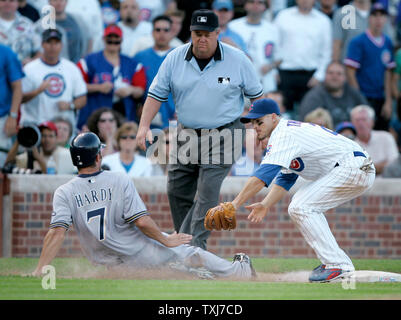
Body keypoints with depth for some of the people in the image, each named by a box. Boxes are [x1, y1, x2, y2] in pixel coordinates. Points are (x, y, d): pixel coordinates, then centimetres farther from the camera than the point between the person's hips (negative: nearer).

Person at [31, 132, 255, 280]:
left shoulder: (64, 193, -8)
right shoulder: (120, 181, -13)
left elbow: (57, 232, -19)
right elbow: (142, 221, -17)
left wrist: (40, 270, -21)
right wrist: (166, 240, -3)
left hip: (109, 264, 3)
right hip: (140, 255, -3)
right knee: (192, 253, 17)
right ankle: (239, 271, 24)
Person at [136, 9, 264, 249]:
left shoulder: (237, 60, -6)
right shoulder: (175, 59, 0)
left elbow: (256, 95, 4)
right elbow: (157, 94, 3)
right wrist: (144, 126, -9)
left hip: (223, 137, -4)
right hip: (186, 136, 4)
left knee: (208, 192, -15)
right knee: (177, 191, 6)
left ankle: (194, 247, -17)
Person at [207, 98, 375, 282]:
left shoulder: (284, 134, -13)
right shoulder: (290, 132, 19)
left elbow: (263, 176, -21)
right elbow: (285, 179, 19)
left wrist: (235, 204, -23)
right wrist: (266, 205, 5)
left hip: (355, 168, -11)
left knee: (301, 208, -14)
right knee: (299, 207, 15)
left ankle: (338, 265, -16)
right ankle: (332, 261, 14)